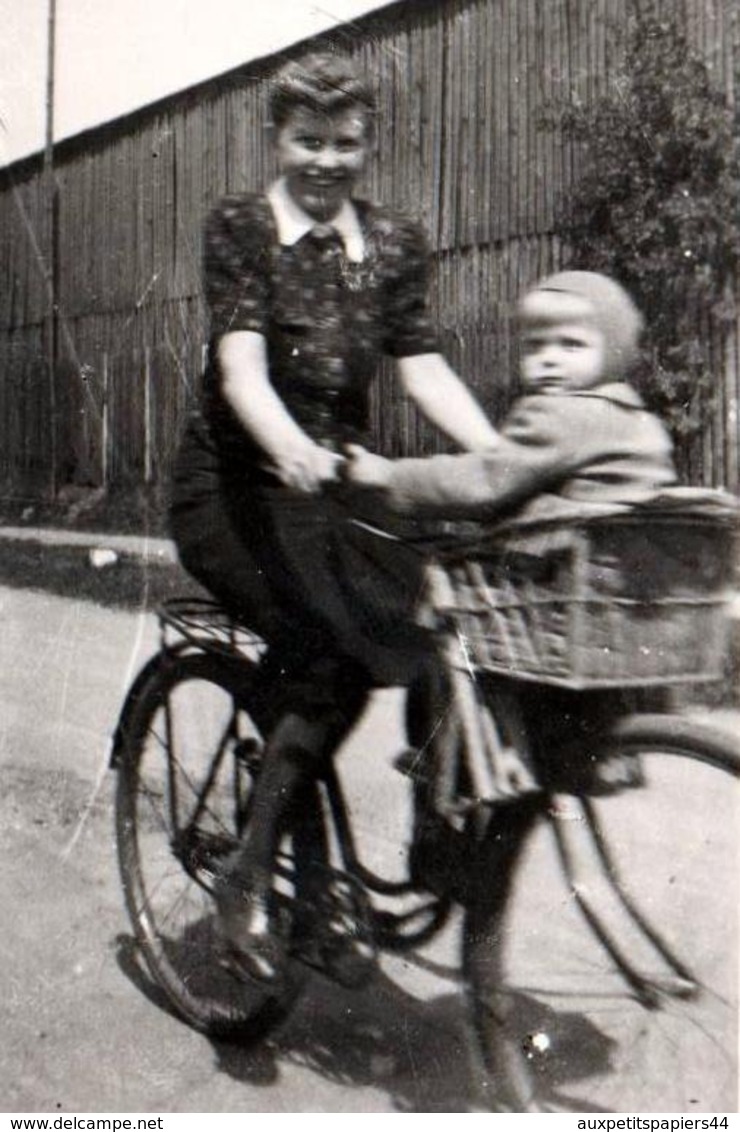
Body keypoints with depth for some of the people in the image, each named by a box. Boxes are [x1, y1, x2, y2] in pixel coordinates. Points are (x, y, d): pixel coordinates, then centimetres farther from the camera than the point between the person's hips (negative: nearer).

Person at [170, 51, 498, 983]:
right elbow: (240, 361, -18)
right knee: (333, 653, -25)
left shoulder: (393, 244, 10)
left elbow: (423, 366, -2)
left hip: (336, 488, 5)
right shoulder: (238, 226, -3)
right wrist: (291, 446, -40)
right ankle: (248, 878, -12)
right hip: (235, 486, -4)